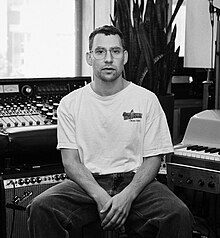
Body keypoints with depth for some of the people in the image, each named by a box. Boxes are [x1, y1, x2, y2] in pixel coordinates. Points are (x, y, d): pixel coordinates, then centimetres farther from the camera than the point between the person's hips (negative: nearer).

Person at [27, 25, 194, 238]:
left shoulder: (147, 100, 5)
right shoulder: (70, 103, 7)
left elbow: (152, 159, 2)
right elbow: (70, 160, 1)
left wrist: (127, 196, -16)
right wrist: (100, 196, -17)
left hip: (134, 181, 0)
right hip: (87, 182, 1)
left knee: (179, 215, -29)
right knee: (40, 208, -27)